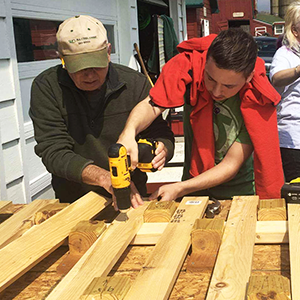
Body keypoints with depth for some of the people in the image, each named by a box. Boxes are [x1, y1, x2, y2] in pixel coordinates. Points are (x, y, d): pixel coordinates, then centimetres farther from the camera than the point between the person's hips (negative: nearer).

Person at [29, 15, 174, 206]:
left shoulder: (135, 84, -3)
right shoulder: (46, 87, -7)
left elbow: (160, 132, 3)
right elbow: (53, 152, -13)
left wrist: (161, 149, -22)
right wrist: (106, 178, -27)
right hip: (72, 202, 1)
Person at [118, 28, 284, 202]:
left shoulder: (259, 98, -20)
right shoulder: (190, 65, -16)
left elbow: (232, 165, -18)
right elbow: (152, 104, -23)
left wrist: (179, 189, -26)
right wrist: (128, 133, -45)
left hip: (240, 191, -1)